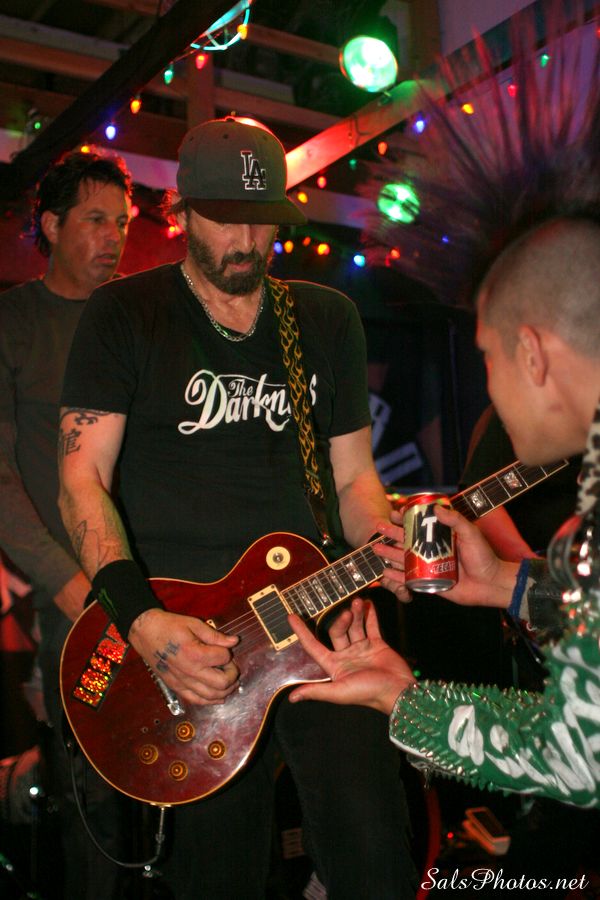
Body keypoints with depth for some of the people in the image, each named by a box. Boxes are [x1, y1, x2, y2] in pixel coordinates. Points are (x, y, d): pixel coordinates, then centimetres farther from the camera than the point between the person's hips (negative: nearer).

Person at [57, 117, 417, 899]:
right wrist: (139, 617, -18)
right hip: (180, 633, -2)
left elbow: (353, 475, 15)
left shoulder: (329, 319, 13)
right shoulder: (123, 316, 3)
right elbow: (82, 479, -4)